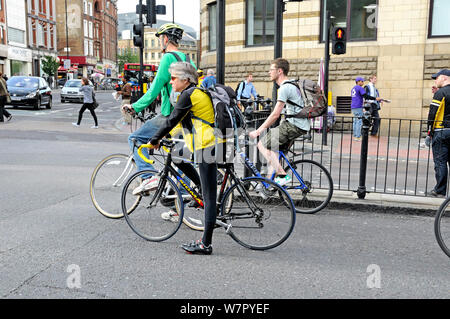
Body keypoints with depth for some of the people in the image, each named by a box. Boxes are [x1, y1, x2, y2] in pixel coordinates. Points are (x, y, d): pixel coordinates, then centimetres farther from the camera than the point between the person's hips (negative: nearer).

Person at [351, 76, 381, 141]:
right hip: (358, 107, -9)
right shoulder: (360, 88, -8)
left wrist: (362, 101, 37)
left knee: (355, 122, 11)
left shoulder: (353, 88, 20)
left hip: (353, 107, 9)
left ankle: (355, 136, 10)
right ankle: (358, 137, -11)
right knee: (359, 122, -8)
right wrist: (375, 98, -15)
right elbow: (366, 96, -17)